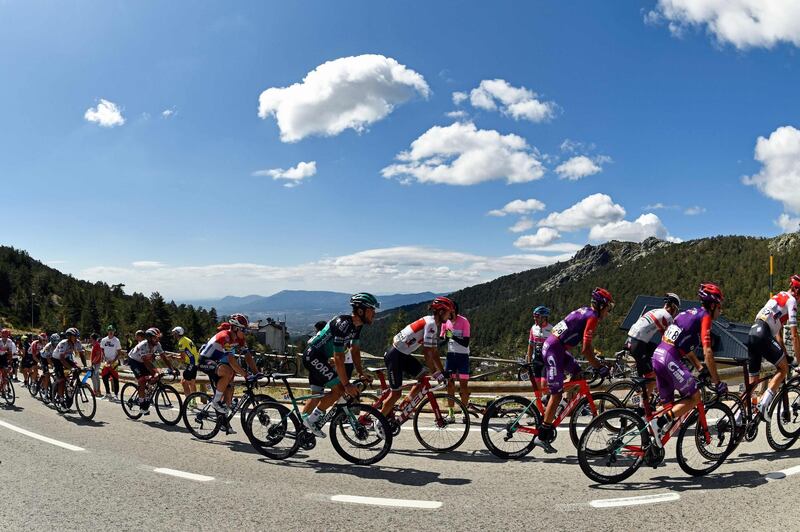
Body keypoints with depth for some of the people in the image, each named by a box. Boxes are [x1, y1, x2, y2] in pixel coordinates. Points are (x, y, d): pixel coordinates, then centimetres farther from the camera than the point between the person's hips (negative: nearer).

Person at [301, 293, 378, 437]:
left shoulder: (357, 325, 2)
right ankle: (312, 419, -4)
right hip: (313, 356, -10)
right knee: (339, 389, -15)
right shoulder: (343, 324, -27)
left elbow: (355, 350, 12)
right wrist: (347, 385, -25)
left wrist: (361, 374, 6)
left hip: (319, 358, 10)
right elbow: (338, 358, -28)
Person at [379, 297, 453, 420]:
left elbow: (434, 352, 13)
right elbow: (427, 352, -23)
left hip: (404, 355, 10)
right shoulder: (430, 323, -20)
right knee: (396, 393, -3)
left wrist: (442, 372, 9)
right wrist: (435, 373, -16)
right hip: (395, 355, -10)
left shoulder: (435, 325, 11)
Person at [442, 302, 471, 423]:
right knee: (450, 384, 2)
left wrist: (453, 336, -29)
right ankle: (451, 414, 7)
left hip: (462, 355, -4)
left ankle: (465, 413, 6)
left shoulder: (464, 321, -13)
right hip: (450, 355, 4)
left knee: (463, 384, -2)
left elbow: (466, 343, -17)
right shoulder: (445, 322, 0)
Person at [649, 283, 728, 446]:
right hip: (670, 359, -9)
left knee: (667, 404, 15)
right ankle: (659, 422, -13)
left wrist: (700, 368, 26)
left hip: (658, 356, 9)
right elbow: (707, 352, -9)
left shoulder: (690, 313, 24)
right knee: (695, 397, -2)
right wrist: (717, 382, -4)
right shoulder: (705, 316, -2)